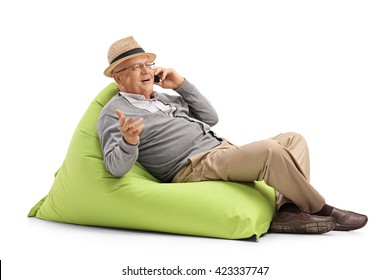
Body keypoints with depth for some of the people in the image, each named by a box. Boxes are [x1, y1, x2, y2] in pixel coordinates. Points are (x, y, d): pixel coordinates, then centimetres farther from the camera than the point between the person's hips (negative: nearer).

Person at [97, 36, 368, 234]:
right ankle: (321, 210, -9)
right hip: (193, 167, -9)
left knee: (293, 139, 3)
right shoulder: (114, 113, 0)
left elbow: (210, 117, 20)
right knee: (270, 151, -28)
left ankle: (288, 210, -18)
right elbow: (116, 167, -12)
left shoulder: (165, 97, 23)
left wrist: (181, 84, 10)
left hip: (224, 152, 9)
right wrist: (129, 142, -34)